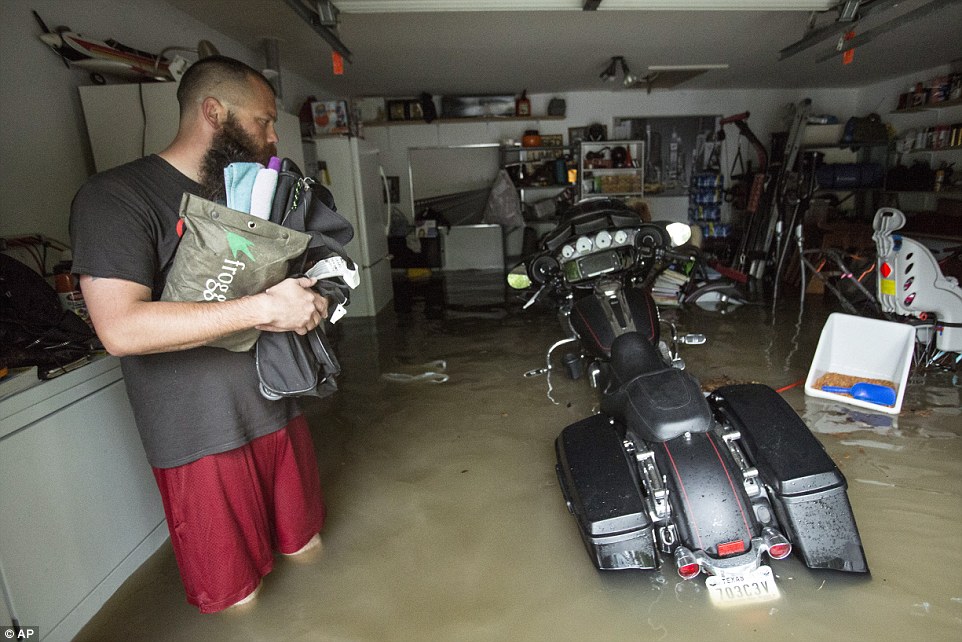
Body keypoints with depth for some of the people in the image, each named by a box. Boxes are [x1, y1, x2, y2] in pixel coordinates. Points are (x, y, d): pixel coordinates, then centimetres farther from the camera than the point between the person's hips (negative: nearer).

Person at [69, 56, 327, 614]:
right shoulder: (117, 196, -12)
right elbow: (121, 327, -25)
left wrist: (304, 302, -3)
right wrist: (264, 307, -27)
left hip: (279, 409, 7)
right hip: (203, 437, -6)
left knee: (307, 548, 22)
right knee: (237, 595, 11)